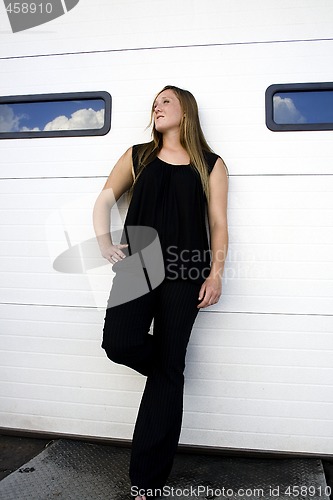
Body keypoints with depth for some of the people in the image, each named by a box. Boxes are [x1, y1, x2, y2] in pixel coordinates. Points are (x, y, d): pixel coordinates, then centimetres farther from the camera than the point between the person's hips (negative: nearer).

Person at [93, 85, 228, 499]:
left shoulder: (210, 165, 10)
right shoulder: (138, 156, 14)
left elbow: (218, 223, 5)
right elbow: (104, 200, 17)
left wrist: (216, 274, -5)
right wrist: (105, 245, 2)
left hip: (184, 271, -1)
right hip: (137, 264, 2)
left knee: (167, 371, 0)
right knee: (119, 344, -23)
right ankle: (169, 365, 14)